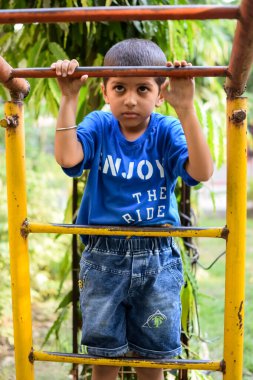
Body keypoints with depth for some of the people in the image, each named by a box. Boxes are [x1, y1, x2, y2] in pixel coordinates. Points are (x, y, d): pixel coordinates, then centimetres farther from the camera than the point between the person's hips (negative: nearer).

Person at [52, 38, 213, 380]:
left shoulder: (167, 131, -7)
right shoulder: (99, 125, -5)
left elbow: (201, 172, -24)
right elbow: (67, 158, -24)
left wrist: (185, 109, -30)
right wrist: (69, 98, -25)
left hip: (157, 259, 0)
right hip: (104, 256, 0)